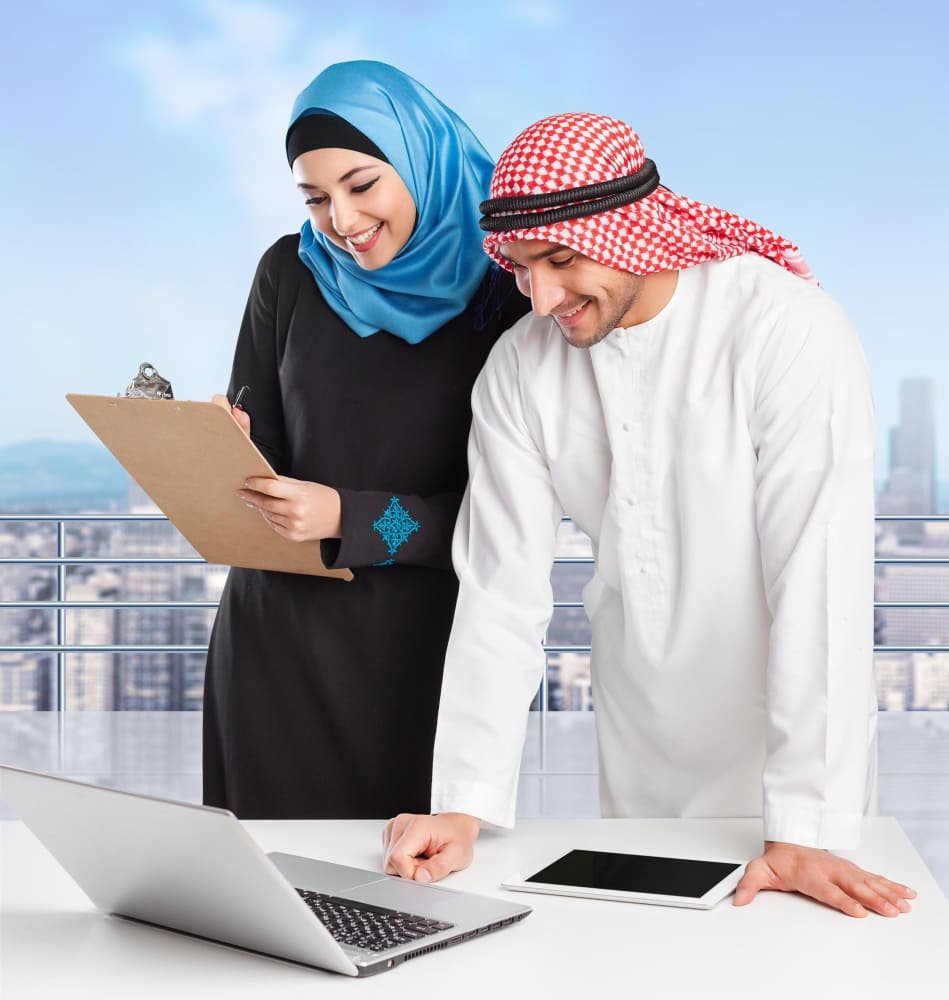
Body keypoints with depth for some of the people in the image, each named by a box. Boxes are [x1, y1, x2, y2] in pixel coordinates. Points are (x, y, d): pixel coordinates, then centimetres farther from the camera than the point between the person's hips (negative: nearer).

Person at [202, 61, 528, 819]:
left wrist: (345, 518, -20)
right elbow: (253, 449, 6)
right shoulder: (291, 273, 2)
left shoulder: (503, 290, -7)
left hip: (423, 643, -2)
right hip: (277, 632, 2)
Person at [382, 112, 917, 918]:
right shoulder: (520, 369, -7)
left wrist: (805, 831, -30)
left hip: (782, 742, -4)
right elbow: (502, 594, -9)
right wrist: (464, 806, -17)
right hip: (638, 761, 4)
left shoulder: (790, 333, -22)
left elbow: (822, 585, -27)